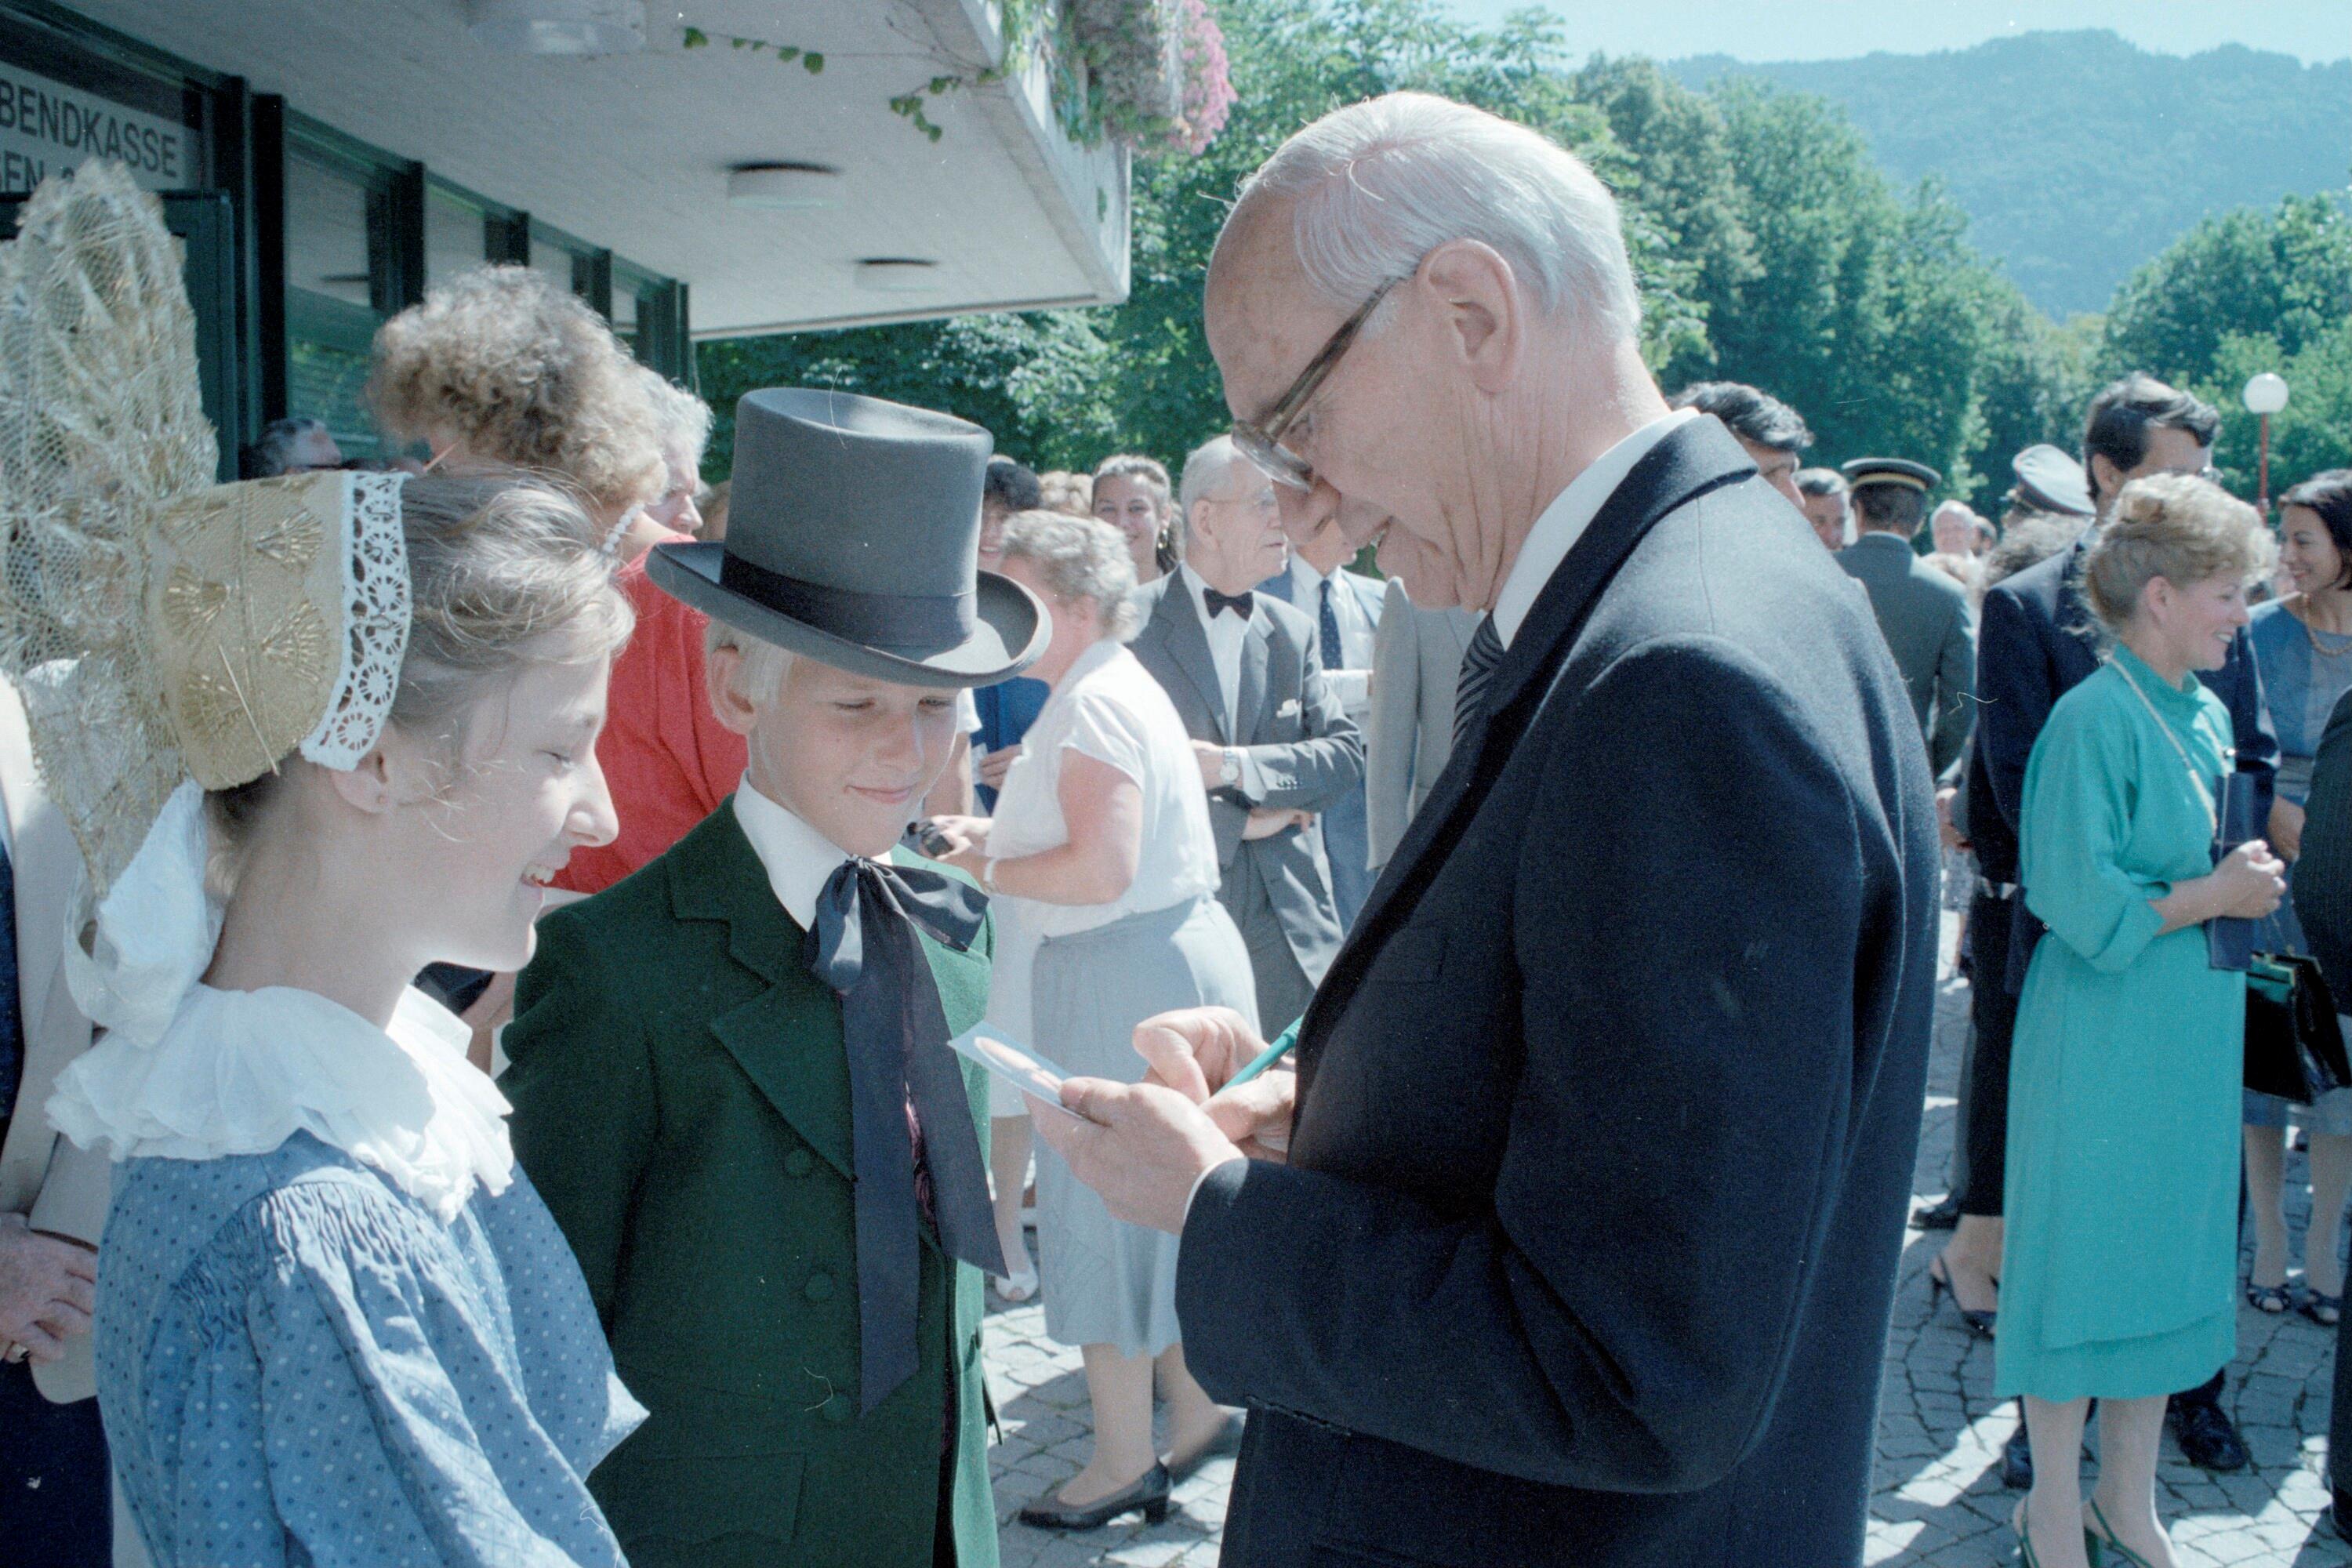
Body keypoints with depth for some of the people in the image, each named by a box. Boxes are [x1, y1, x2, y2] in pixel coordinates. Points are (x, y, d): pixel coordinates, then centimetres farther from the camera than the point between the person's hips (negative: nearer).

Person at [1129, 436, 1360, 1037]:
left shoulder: (1292, 631, 13)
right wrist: (1237, 823, -8)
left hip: (1287, 924, 4)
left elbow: (1345, 751, 4)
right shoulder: (1130, 625, -4)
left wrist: (1233, 765, -11)